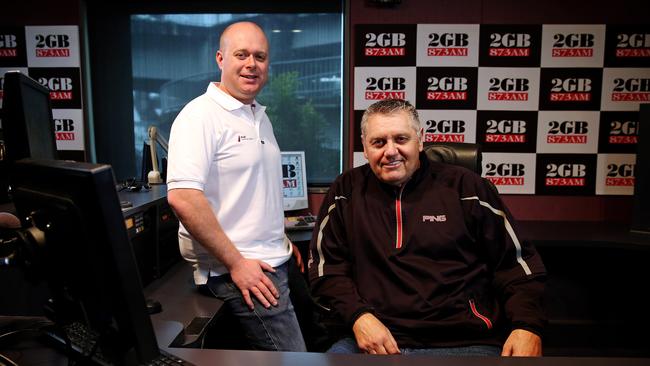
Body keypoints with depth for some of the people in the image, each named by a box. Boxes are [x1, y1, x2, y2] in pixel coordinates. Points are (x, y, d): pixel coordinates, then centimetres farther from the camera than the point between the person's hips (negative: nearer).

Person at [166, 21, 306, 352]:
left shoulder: (260, 116, 13)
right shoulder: (201, 115, -15)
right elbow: (182, 197, -25)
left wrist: (279, 241, 17)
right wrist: (236, 263, -21)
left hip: (273, 261, 9)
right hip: (238, 269, -9)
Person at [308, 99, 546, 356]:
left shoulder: (465, 187, 7)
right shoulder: (347, 191, 10)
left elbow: (517, 261, 10)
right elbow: (326, 265, 10)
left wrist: (527, 326, -5)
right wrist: (358, 316, -6)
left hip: (464, 342, 1)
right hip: (374, 341, 0)